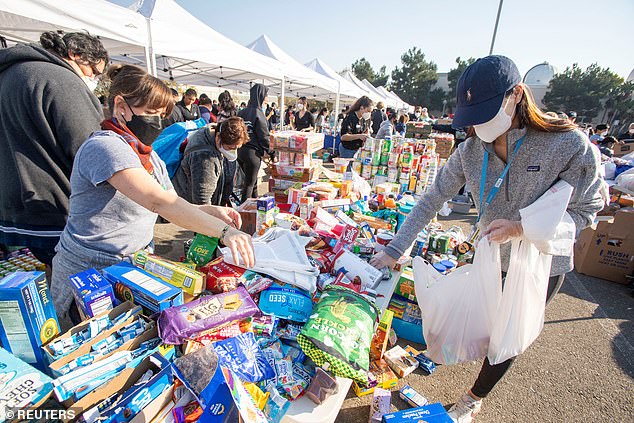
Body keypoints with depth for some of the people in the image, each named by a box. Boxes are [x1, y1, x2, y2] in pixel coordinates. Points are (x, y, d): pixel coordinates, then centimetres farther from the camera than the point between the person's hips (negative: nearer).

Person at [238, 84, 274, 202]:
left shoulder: (242, 112, 6)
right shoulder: (258, 113, -15)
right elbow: (263, 136, -13)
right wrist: (271, 152, -2)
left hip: (240, 151, 8)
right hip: (253, 153, -8)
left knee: (253, 180, 22)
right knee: (249, 184, 4)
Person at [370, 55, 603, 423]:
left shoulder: (569, 144, -23)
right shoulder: (470, 152, -14)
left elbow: (586, 210, -13)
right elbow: (431, 202, -12)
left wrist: (522, 227, -30)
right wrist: (394, 251, -14)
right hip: (490, 259, 2)